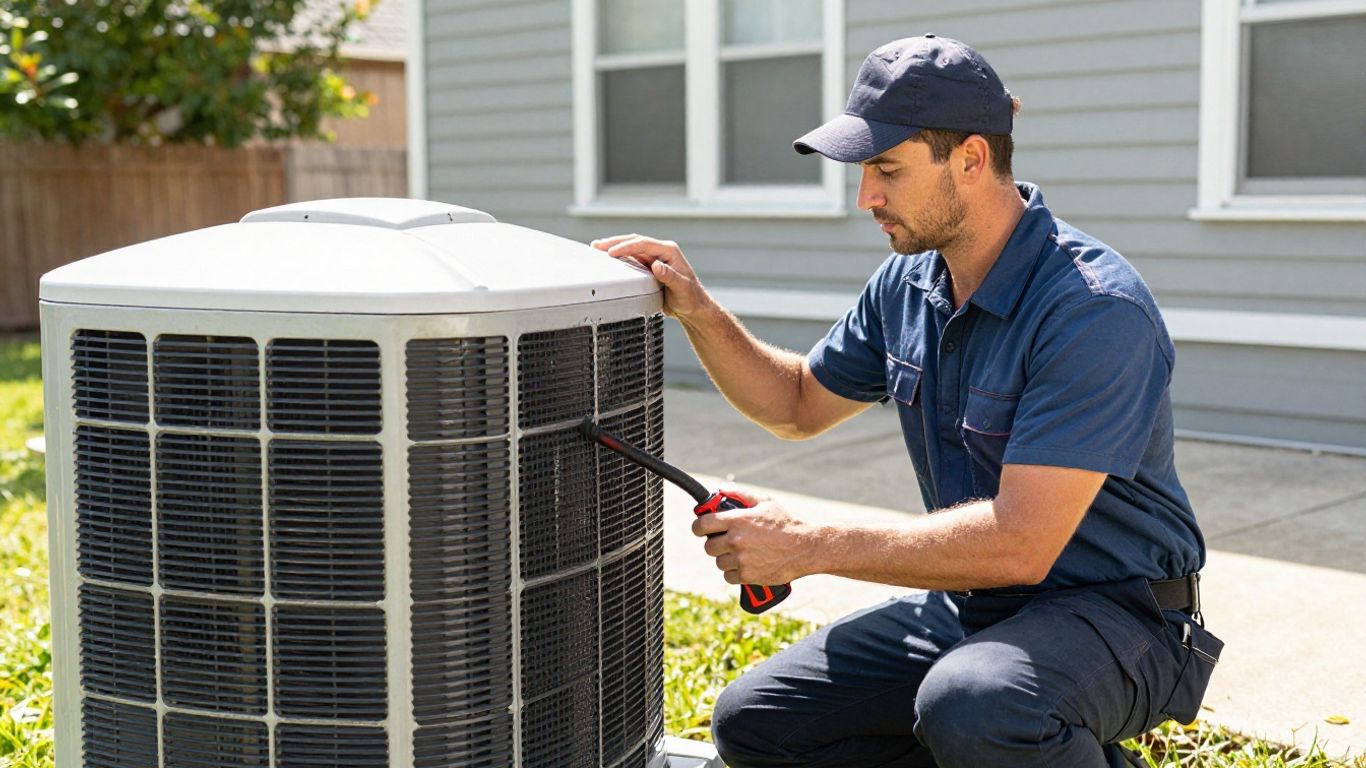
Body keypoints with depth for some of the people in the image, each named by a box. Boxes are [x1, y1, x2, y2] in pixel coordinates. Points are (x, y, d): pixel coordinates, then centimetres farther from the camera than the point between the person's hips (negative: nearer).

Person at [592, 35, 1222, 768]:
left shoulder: (1095, 308, -24)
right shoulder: (906, 284, 1)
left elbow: (1020, 543, -30)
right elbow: (799, 403, 17)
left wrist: (810, 546, -26)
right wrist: (696, 310, 1)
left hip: (1114, 614, -8)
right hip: (970, 603, 8)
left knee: (969, 707, -38)